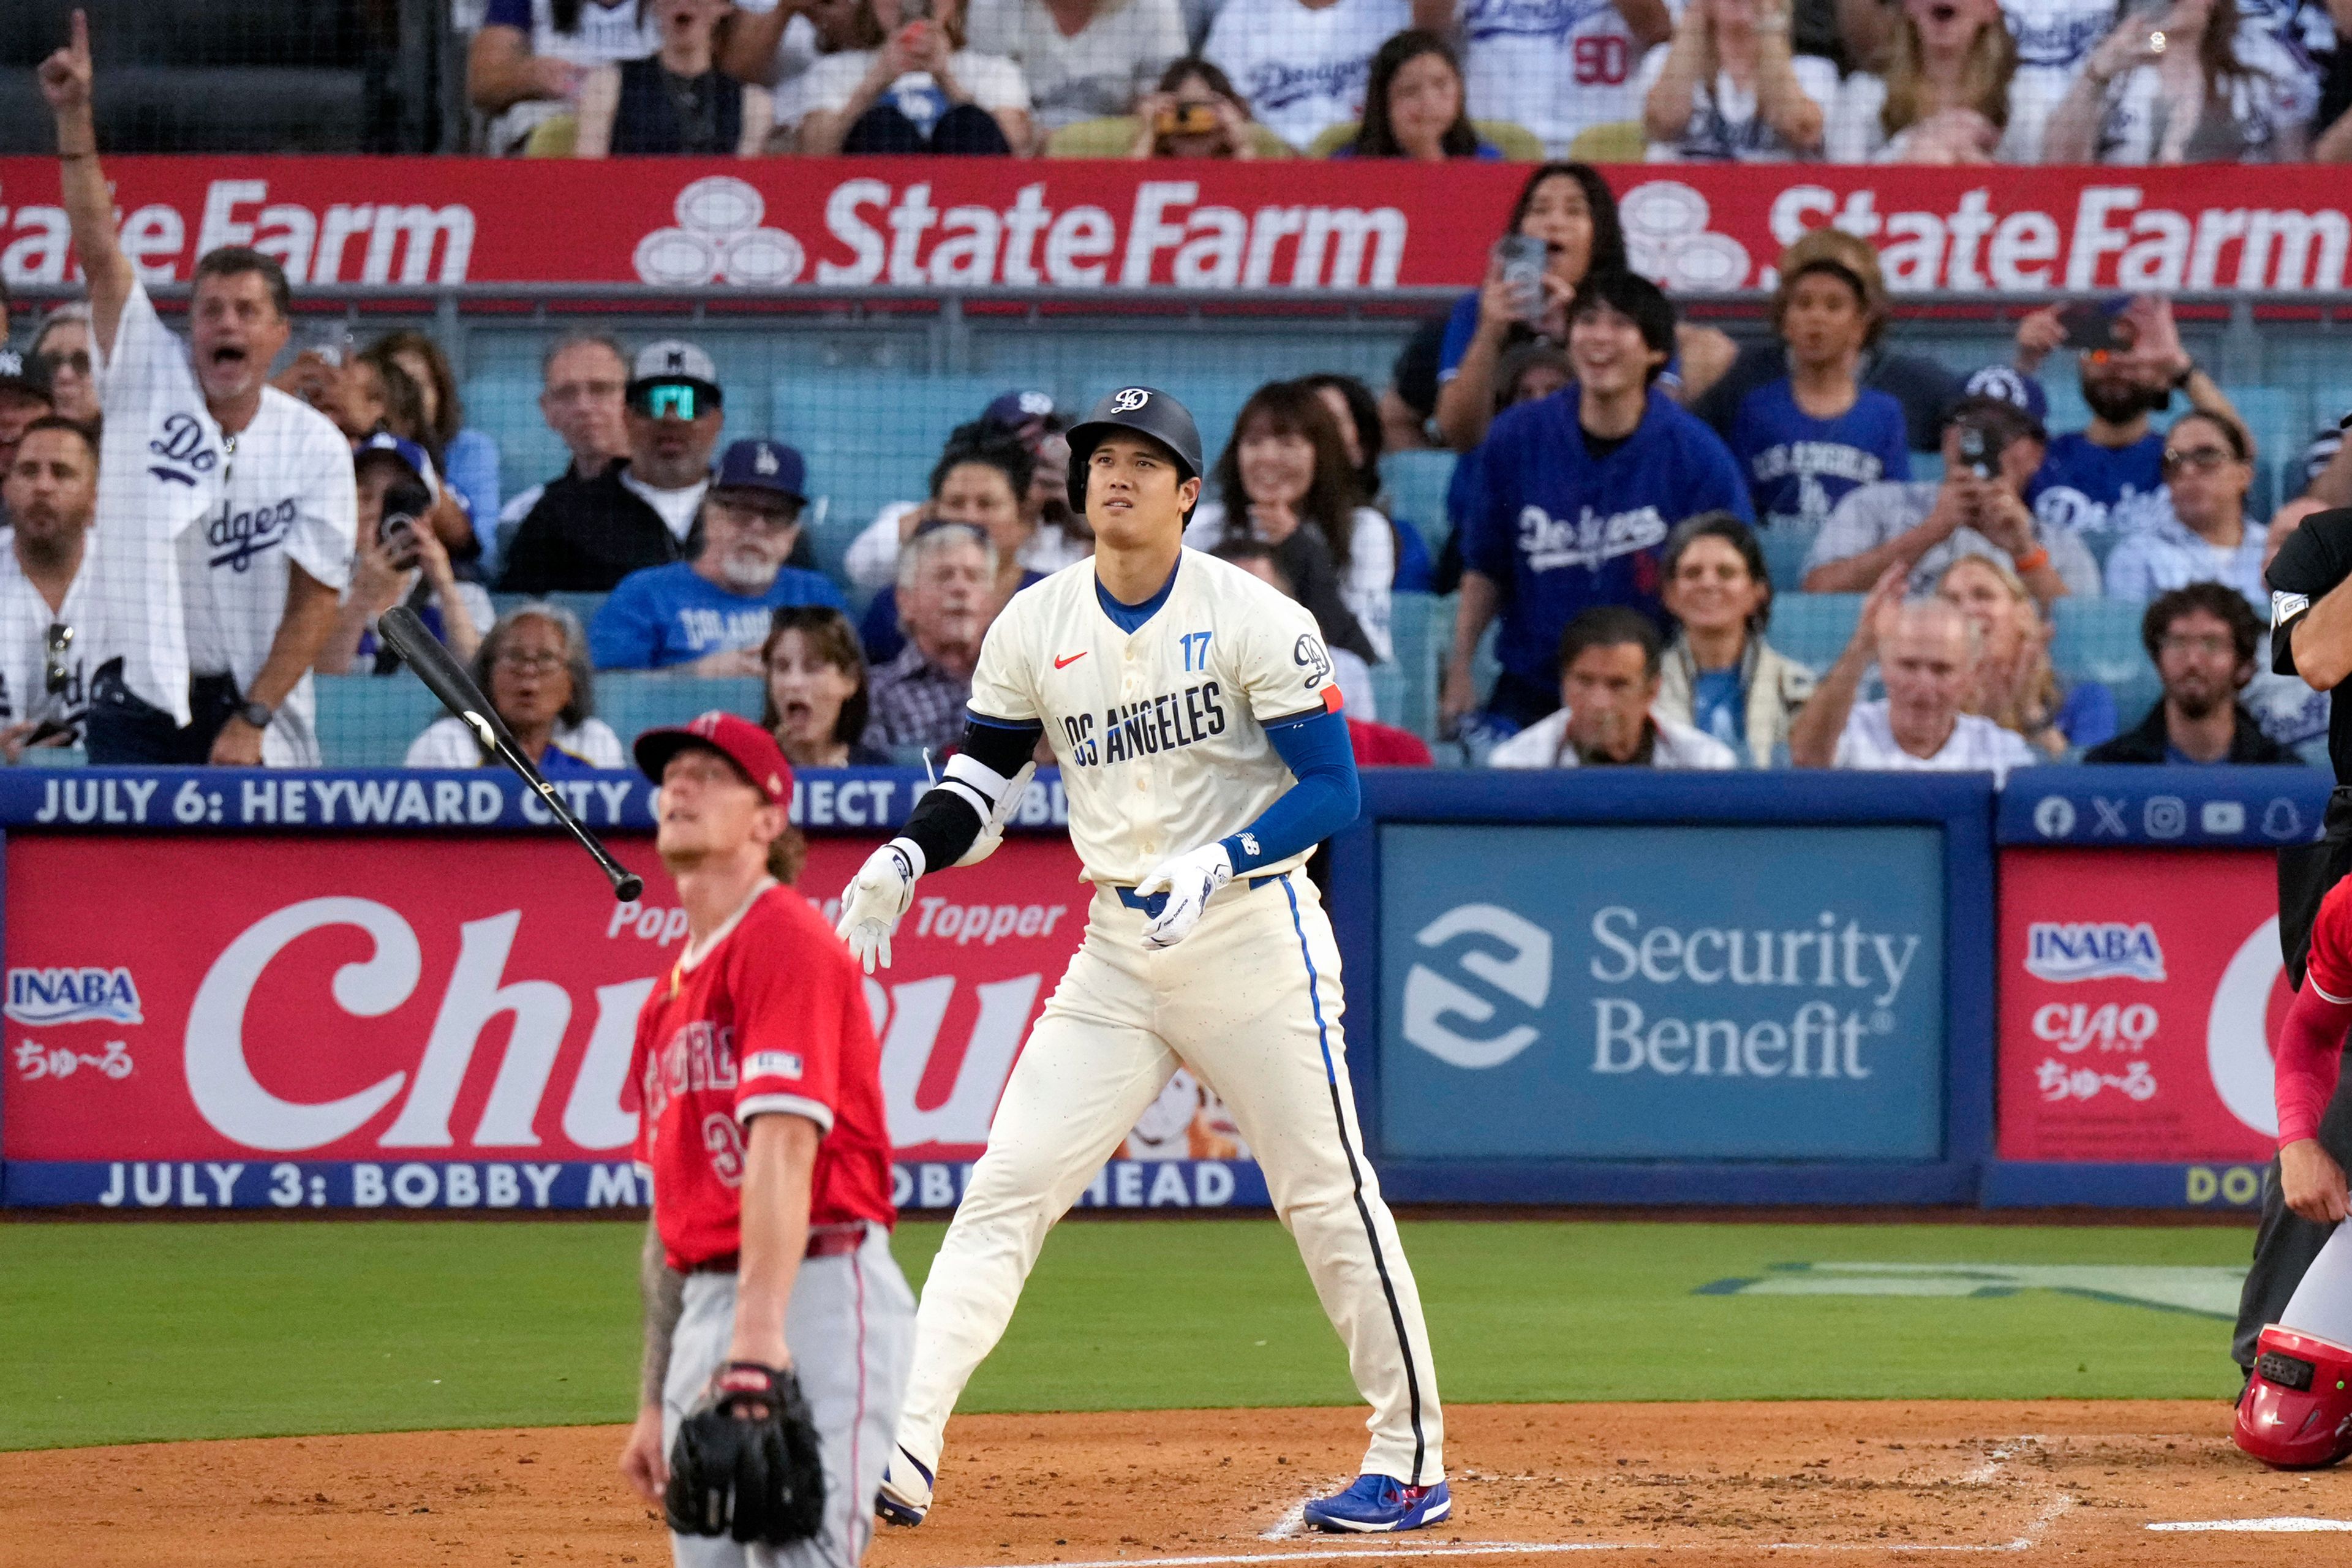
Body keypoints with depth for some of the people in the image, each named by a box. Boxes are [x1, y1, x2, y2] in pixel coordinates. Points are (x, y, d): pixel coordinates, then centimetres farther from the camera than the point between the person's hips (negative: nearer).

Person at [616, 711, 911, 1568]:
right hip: (709, 1303, 10)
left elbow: (783, 1144, -20)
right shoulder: (671, 993, 21)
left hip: (811, 1298, -10)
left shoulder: (784, 941, -7)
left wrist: (759, 1337, -30)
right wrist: (654, 1403, 22)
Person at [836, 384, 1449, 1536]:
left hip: (1254, 934, -4)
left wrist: (1215, 867, -26)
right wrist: (906, 857, -9)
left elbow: (1332, 791, -11)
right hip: (1116, 951, 4)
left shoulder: (1255, 620, -9)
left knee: (1327, 1196, -2)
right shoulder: (1035, 628, 5)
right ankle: (902, 1452, -11)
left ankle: (1411, 1460, 9)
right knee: (1005, 1188, -6)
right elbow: (984, 776, 11)